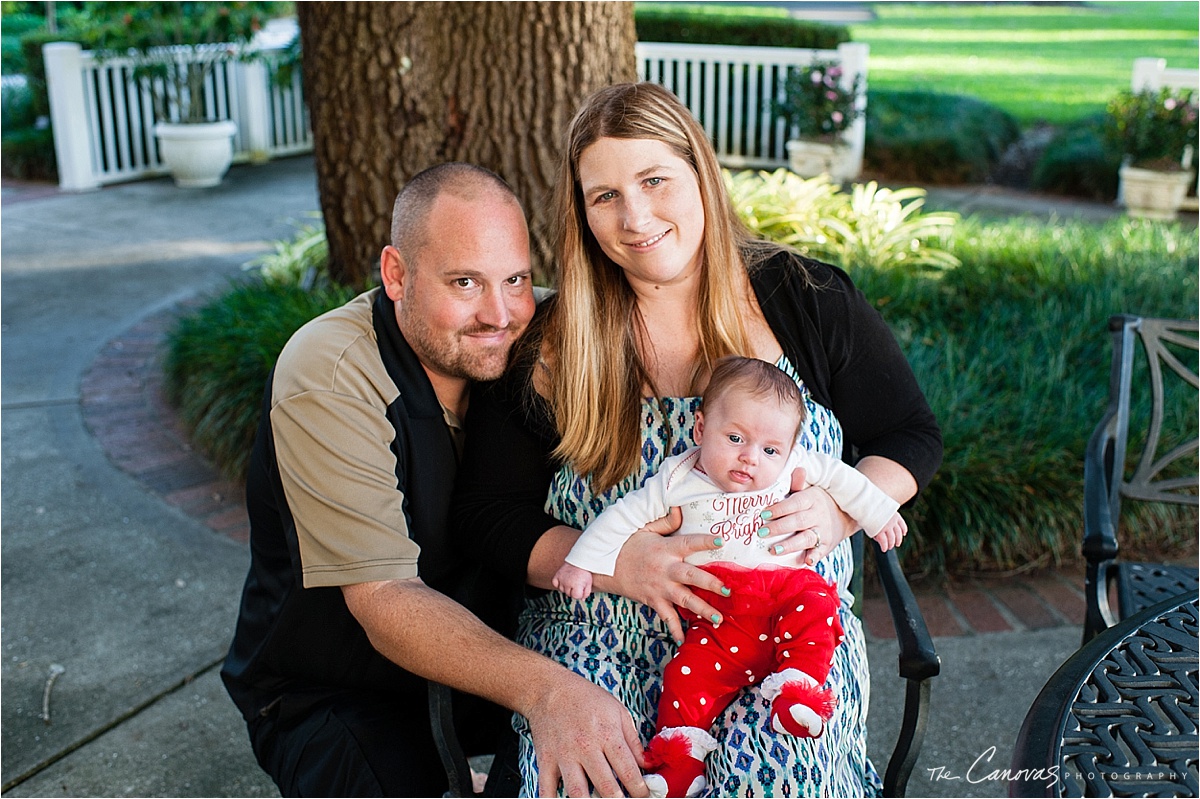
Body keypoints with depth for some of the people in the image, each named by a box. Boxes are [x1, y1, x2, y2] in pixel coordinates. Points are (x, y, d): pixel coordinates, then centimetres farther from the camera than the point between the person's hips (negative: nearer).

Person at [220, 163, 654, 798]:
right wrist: (540, 687, -46)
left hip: (487, 645, 5)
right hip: (333, 691, -5)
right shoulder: (327, 378, -24)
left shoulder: (510, 340, -7)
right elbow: (383, 600, -30)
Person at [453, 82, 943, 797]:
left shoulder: (811, 301, 3)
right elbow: (487, 515, 2)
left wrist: (840, 509, -9)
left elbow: (914, 437, 11)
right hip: (601, 638, 0)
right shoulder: (548, 349, 0)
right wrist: (616, 564, -14)